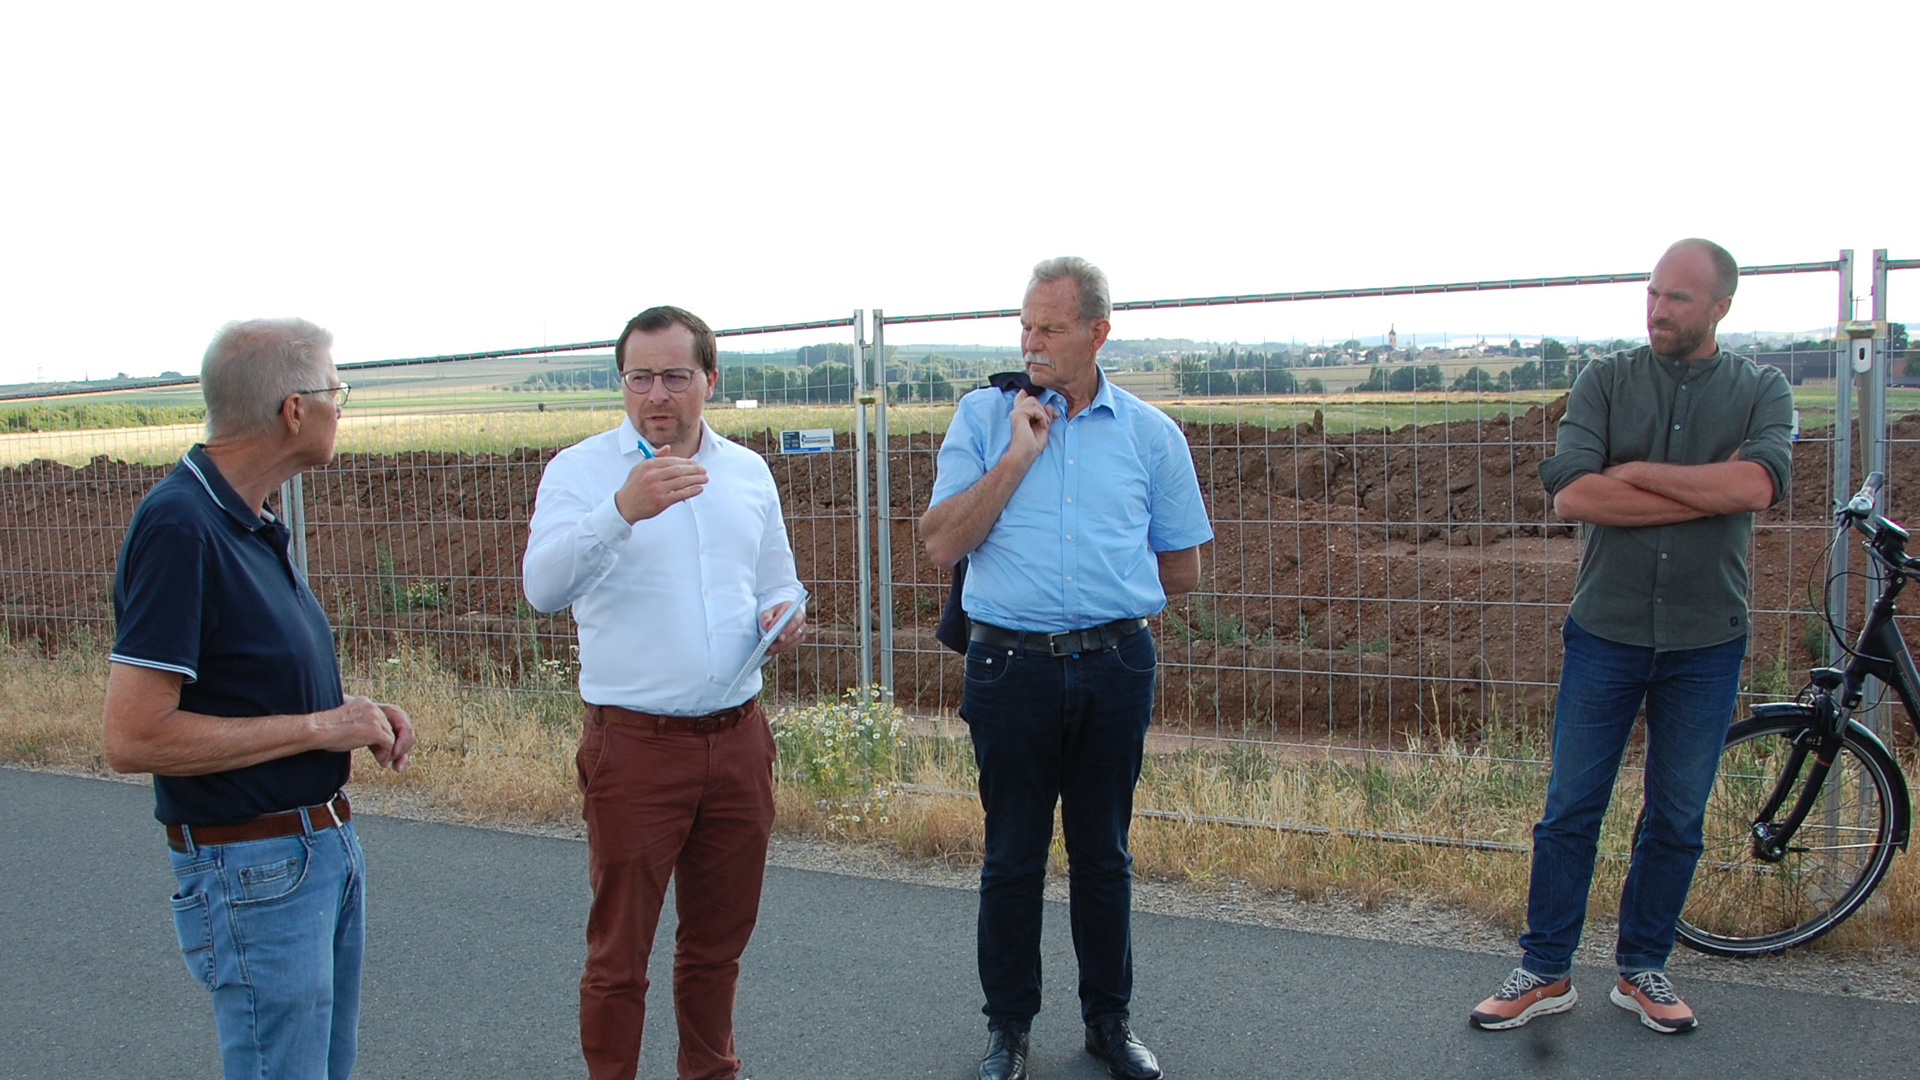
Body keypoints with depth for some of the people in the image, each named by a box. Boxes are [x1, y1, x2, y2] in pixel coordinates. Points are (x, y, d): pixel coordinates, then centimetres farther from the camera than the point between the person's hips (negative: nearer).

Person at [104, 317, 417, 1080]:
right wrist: (319, 726, -20)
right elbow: (133, 736, -25)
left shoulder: (250, 522, 8)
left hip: (327, 844, 9)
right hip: (255, 870, -9)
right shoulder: (178, 529, -21)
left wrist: (354, 712, 1)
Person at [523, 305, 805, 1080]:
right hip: (634, 745, -4)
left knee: (719, 939, 18)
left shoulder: (748, 471, 9)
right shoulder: (581, 470, -5)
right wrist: (622, 510, -37)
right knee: (619, 952, 7)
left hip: (737, 739, 5)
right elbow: (544, 587, -22)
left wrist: (784, 615, -2)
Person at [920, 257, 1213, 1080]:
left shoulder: (1150, 432, 4)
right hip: (1010, 666, -1)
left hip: (1115, 667, 1)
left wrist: (1108, 597, 9)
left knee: (1104, 855, 13)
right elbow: (943, 543, -8)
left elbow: (1182, 568, 11)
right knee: (1012, 858, 8)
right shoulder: (984, 416, 2)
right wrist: (1017, 457, -12)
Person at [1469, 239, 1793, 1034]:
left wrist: (1634, 472, -15)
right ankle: (1545, 972, 18)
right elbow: (1572, 494, -15)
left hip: (1705, 645, 1)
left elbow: (1760, 484, -19)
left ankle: (1642, 969, 28)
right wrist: (1711, 490, -15)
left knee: (1677, 821, 11)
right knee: (1570, 812, 5)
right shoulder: (1605, 382, 0)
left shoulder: (1761, 390, 2)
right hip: (1605, 635, -1)